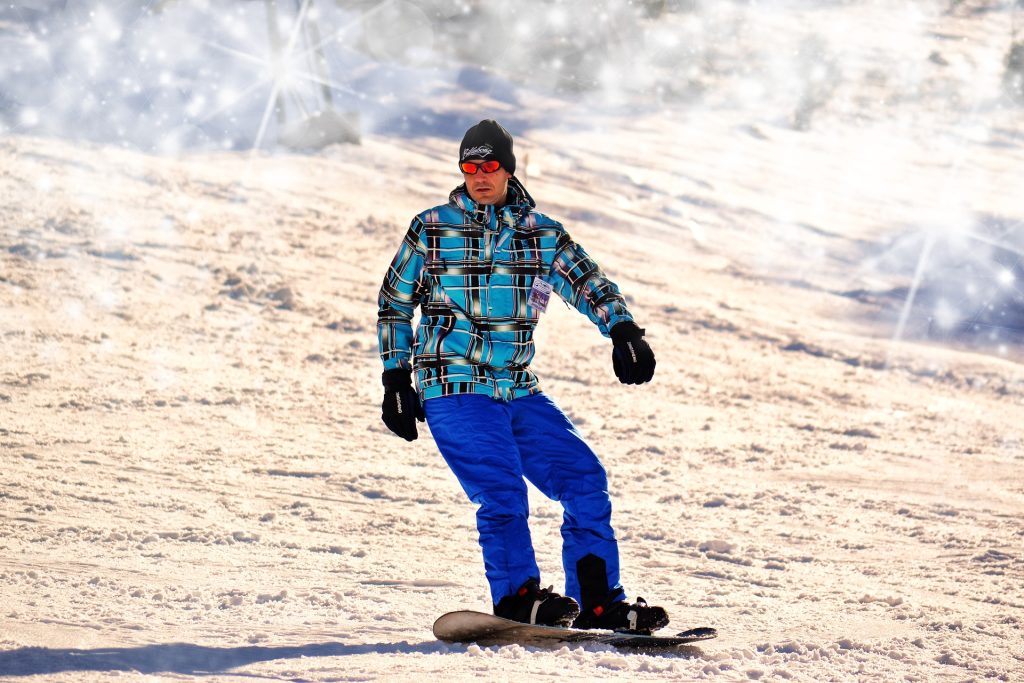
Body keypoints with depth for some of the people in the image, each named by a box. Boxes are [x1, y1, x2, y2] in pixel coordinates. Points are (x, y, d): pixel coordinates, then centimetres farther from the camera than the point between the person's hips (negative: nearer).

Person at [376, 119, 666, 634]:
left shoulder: (542, 235, 9)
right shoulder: (432, 229, 3)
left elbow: (588, 282, -1)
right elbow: (394, 305, 10)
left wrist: (623, 331, -21)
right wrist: (396, 381, 4)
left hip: (518, 392, 4)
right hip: (454, 388, -4)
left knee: (585, 479, -3)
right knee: (501, 490, -20)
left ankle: (596, 600, 3)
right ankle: (516, 596, -7)